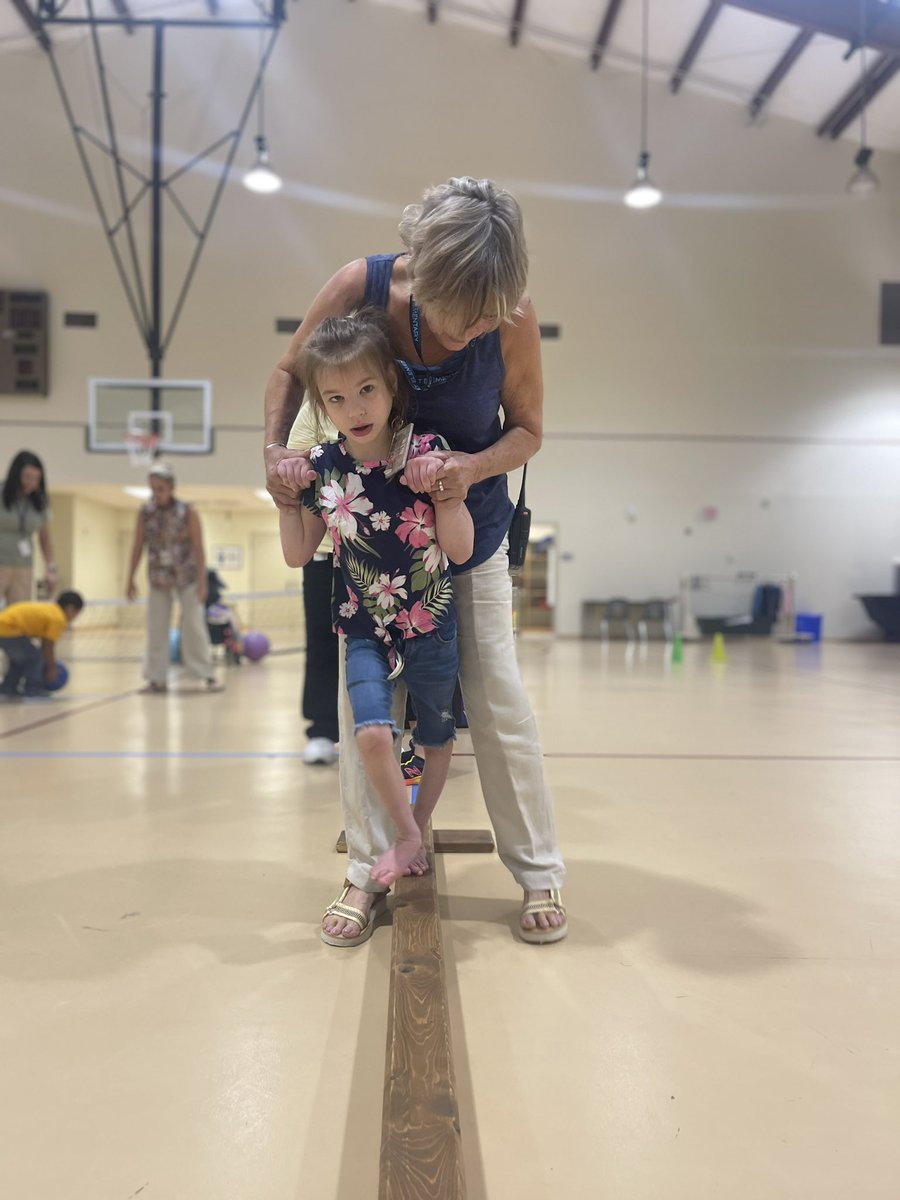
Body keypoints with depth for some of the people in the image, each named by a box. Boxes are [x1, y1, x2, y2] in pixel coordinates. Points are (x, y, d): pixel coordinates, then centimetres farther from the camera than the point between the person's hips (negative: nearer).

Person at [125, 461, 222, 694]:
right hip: (158, 579, 3)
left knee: (194, 626, -5)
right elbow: (138, 547, 3)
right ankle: (157, 678, 12)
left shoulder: (187, 512, -11)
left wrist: (202, 582, -13)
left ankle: (207, 676, 2)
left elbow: (199, 548, -10)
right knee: (156, 628, 4)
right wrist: (130, 579, 4)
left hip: (187, 578, -3)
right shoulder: (145, 513, -4)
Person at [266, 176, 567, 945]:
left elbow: (528, 429, -9)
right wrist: (275, 447, -22)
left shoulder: (515, 320, -23)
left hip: (470, 524, -1)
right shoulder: (360, 287, -22)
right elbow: (291, 371, -4)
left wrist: (475, 468, -29)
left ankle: (540, 873, 16)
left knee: (497, 696, 1)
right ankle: (367, 870, 16)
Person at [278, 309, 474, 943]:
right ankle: (409, 839, 9)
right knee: (372, 732, -16)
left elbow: (461, 549, -14)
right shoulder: (321, 467, -6)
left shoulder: (427, 452, -13)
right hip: (364, 628, 1)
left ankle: (416, 833, 38)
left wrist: (440, 484, -26)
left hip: (432, 627, -1)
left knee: (437, 737, 13)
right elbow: (297, 554, 4)